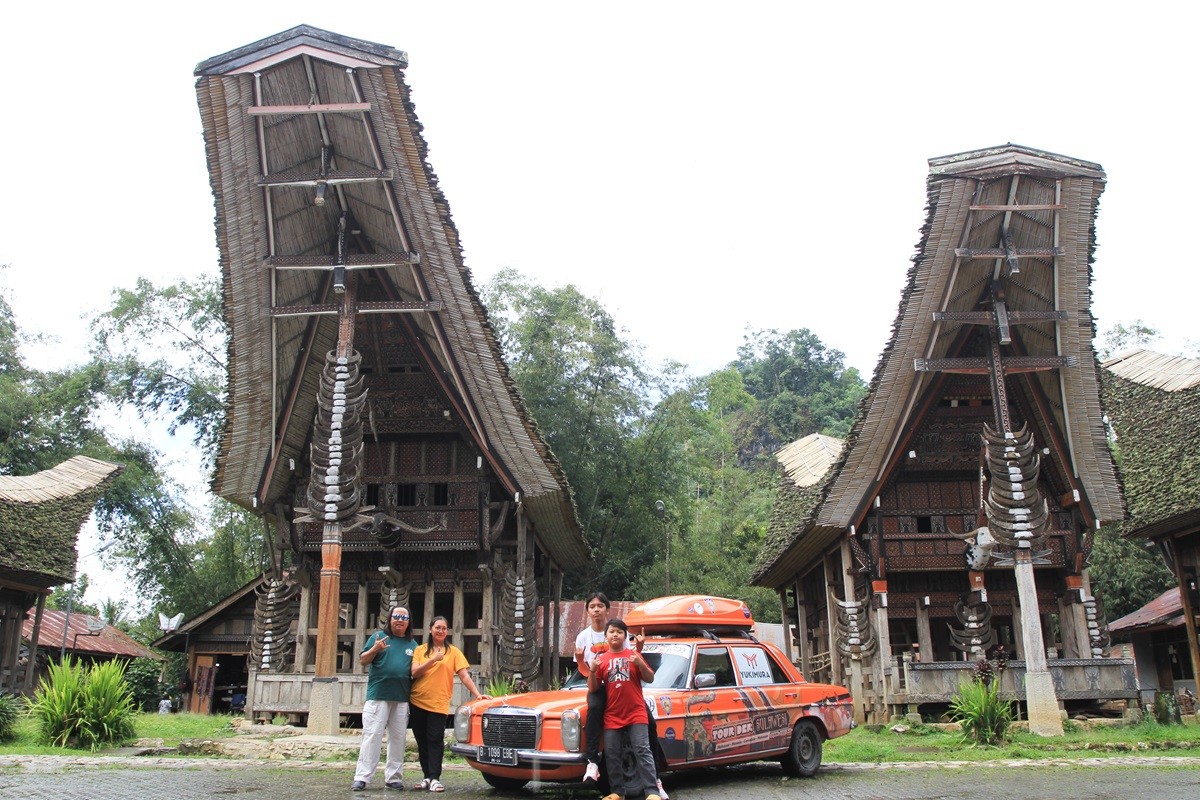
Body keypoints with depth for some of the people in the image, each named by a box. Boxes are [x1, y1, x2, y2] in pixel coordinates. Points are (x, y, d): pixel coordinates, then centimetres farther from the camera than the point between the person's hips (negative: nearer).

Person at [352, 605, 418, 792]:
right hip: (377, 696, -4)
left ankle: (393, 777, 14)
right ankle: (361, 778, -3)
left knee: (398, 738, 7)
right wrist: (375, 649, -17)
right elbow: (363, 661, 1)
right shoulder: (378, 636, 4)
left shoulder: (413, 644, 14)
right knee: (372, 736, -5)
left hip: (402, 699, 4)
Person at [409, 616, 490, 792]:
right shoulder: (420, 650, 7)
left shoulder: (453, 652, 4)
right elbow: (415, 672, -6)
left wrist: (477, 694, -13)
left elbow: (464, 675, -2)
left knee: (435, 741, -8)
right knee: (422, 741, 7)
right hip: (417, 701, 2)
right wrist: (433, 659, -17)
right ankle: (427, 776, 15)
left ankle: (435, 778, -8)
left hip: (438, 703, -2)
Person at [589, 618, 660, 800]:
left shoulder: (634, 655, 3)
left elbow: (650, 678, 3)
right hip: (612, 715, 2)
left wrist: (641, 664, -14)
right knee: (612, 754, 4)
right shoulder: (601, 659, 4)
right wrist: (593, 670, -14)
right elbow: (592, 688, 4)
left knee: (642, 751, -7)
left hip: (636, 713, -2)